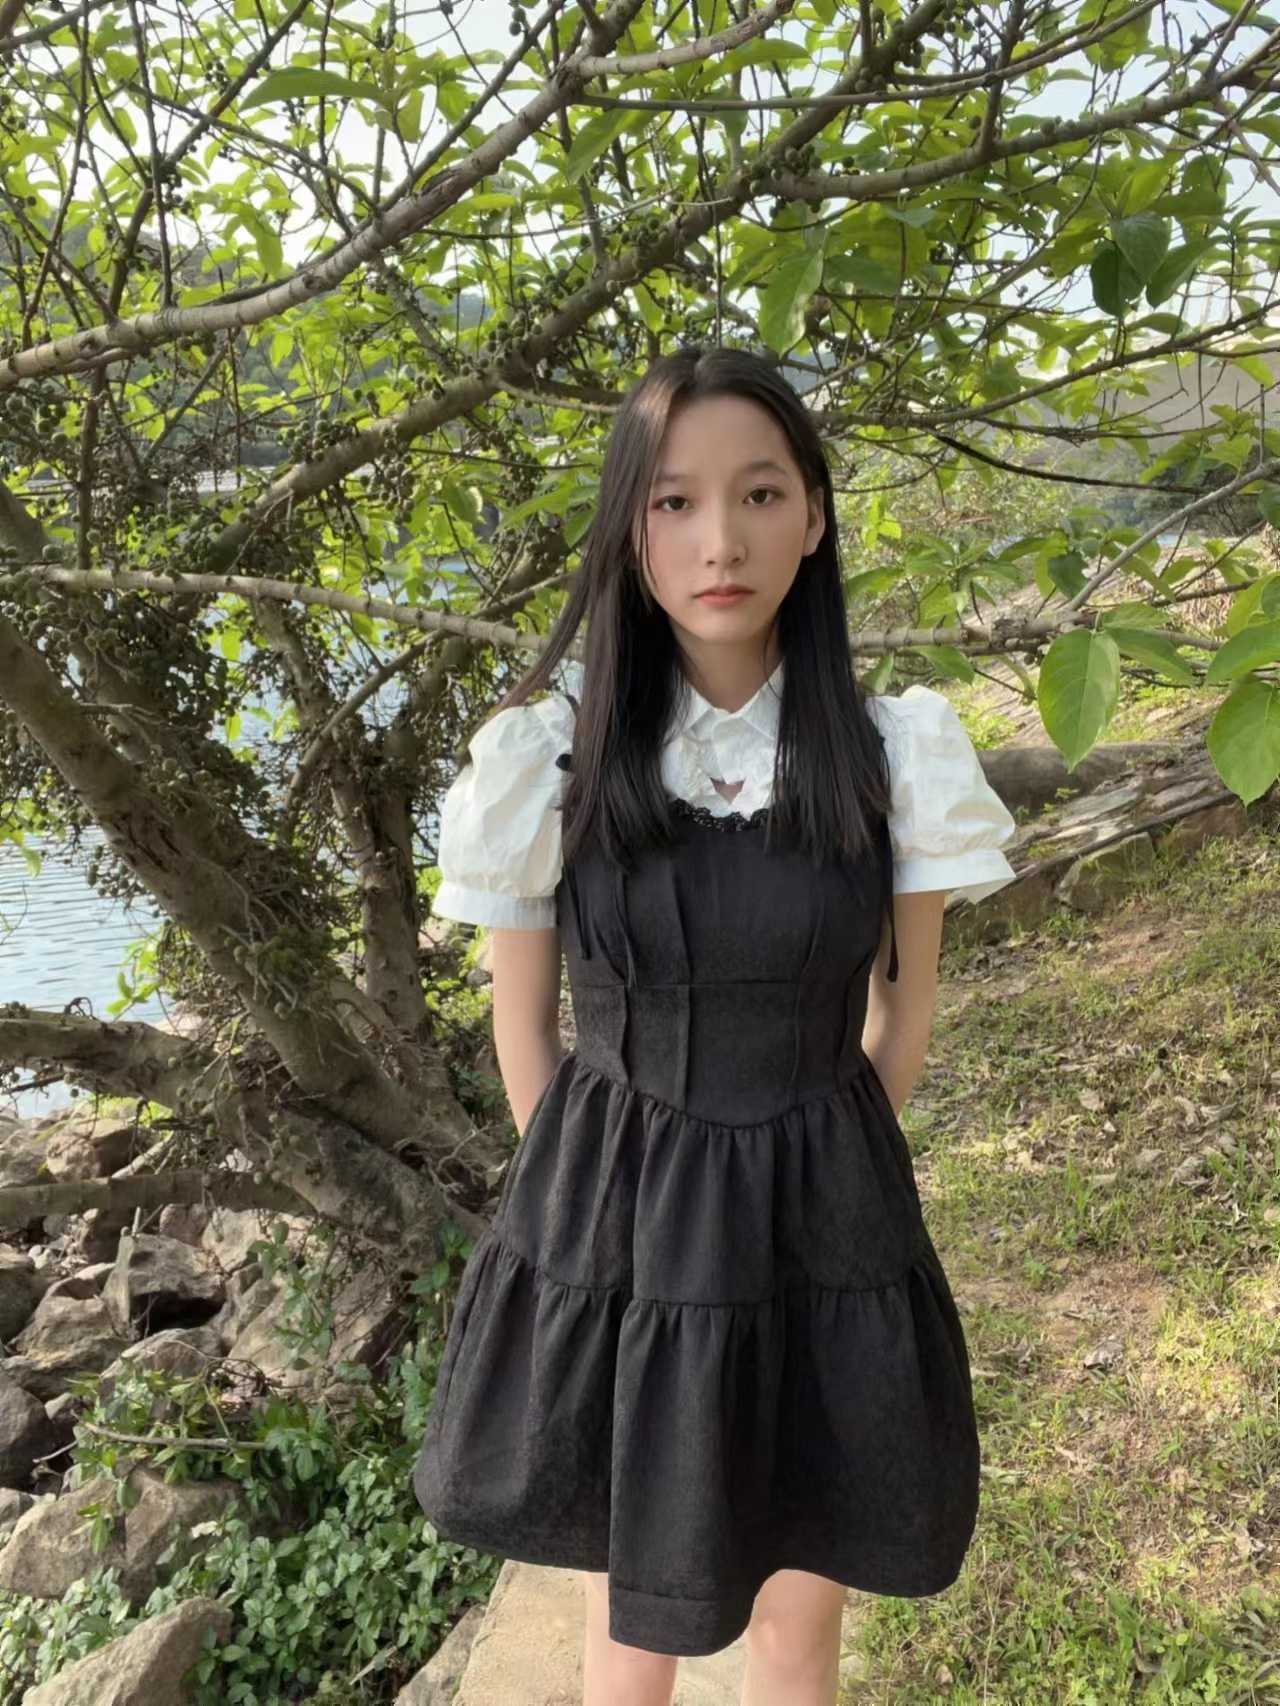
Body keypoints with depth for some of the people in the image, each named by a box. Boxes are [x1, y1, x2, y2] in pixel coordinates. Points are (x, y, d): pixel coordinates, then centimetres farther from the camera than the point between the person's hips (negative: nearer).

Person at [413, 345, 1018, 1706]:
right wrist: (580, 1194, 7)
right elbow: (523, 1019, 0)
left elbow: (900, 1006, 4)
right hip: (615, 1229, 0)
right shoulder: (544, 754, -13)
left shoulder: (901, 752, -10)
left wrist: (816, 1176, 9)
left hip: (826, 1235, 1)